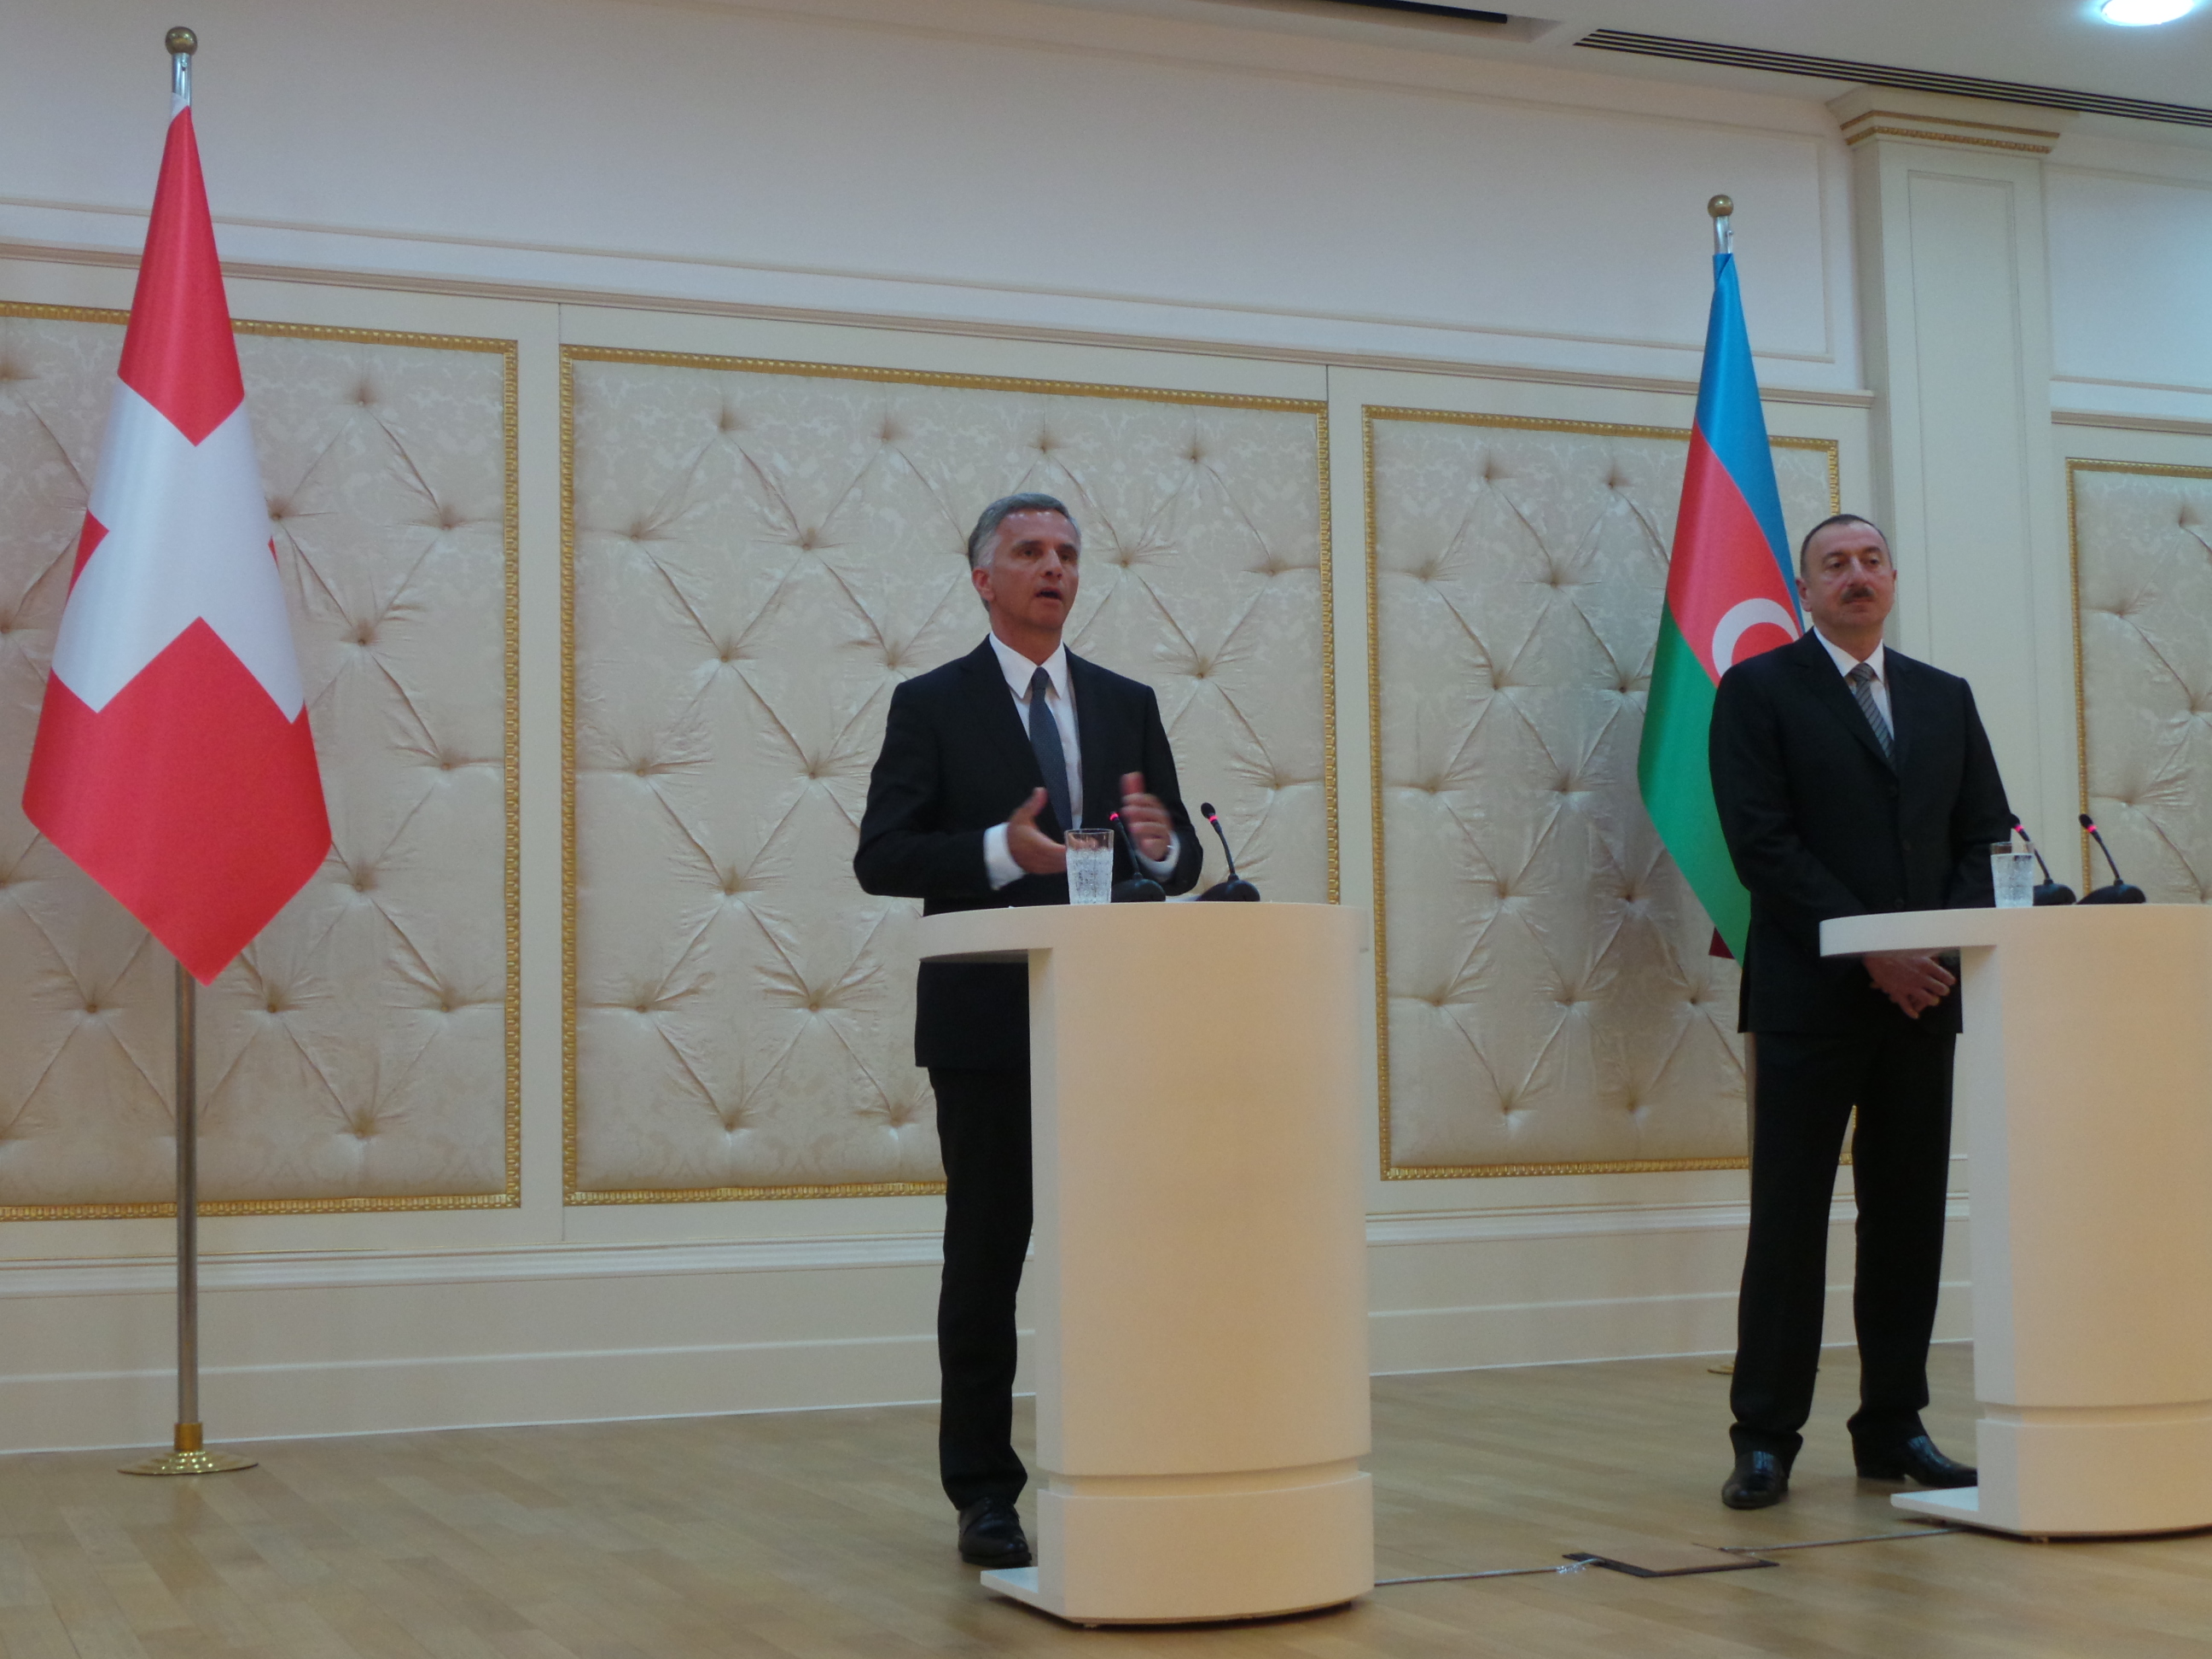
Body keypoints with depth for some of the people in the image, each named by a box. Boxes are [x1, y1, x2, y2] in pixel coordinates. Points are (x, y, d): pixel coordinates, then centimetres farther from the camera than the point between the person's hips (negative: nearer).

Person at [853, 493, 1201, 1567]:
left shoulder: (1126, 704, 12)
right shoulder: (932, 705, 2)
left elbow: (1183, 863, 10)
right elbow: (880, 857, -7)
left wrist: (1162, 845, -14)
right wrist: (999, 850, -21)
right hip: (989, 1024, -3)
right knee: (985, 1262, 3)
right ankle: (984, 1496, 11)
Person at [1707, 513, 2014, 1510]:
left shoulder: (1944, 699, 16)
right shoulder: (1757, 692, 1)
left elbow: (1987, 834, 12)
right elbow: (1763, 845, -8)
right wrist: (1871, 947, -14)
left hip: (1924, 994, 5)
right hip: (1809, 998, -5)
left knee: (1911, 1219, 7)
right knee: (1789, 1221, -3)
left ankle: (1894, 1429, 15)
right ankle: (1765, 1441, 2)